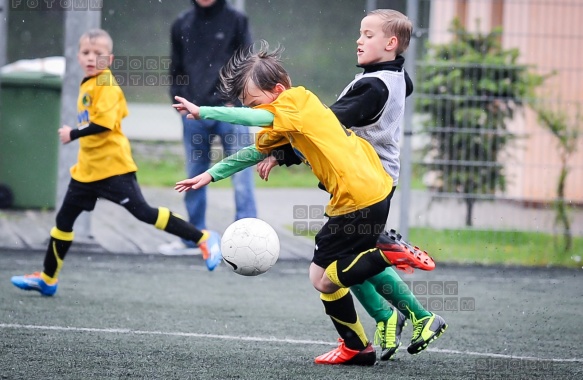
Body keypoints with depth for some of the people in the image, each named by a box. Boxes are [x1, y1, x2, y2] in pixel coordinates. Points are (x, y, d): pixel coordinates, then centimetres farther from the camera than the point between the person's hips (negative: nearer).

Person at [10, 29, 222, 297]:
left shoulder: (105, 84, -16)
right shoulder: (87, 85, 12)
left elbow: (104, 123, -26)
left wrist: (73, 134, -17)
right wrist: (78, 135, 13)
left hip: (112, 167, -9)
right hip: (87, 169, 9)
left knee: (142, 212, -9)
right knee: (64, 219, 12)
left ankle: (204, 239, -2)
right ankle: (47, 279, 22)